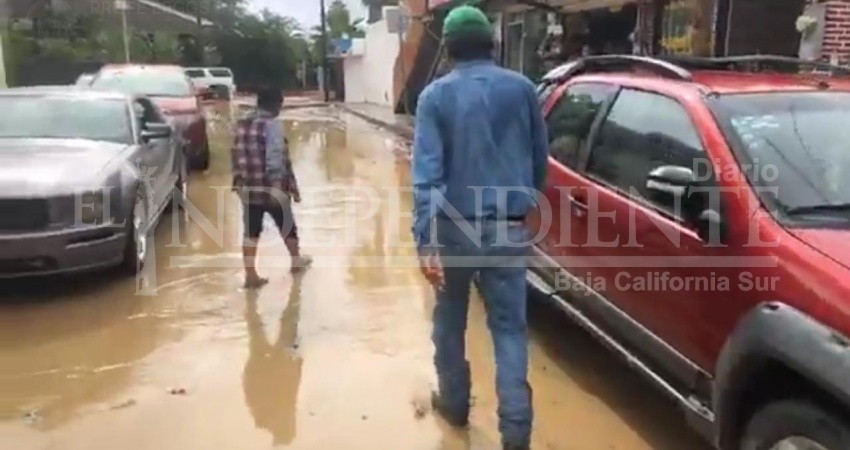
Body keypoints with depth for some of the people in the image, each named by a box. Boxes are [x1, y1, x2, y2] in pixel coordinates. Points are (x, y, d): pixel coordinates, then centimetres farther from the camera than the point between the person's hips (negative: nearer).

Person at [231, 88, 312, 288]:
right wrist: (292, 186, -14)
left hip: (248, 188, 6)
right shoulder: (272, 125, -15)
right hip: (273, 188, -5)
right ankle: (296, 259, 37)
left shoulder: (241, 124, 7)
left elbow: (236, 156, 12)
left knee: (250, 232, 8)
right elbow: (278, 160, -19)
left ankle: (251, 274, 8)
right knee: (287, 225, 17)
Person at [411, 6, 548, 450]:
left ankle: (454, 402, 34)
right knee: (509, 326, 7)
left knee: (450, 320, 18)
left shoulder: (436, 95, -5)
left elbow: (427, 171, -15)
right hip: (509, 228, 1)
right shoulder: (521, 88, 2)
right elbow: (540, 158, 11)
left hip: (455, 227, -1)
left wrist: (426, 241, -18)